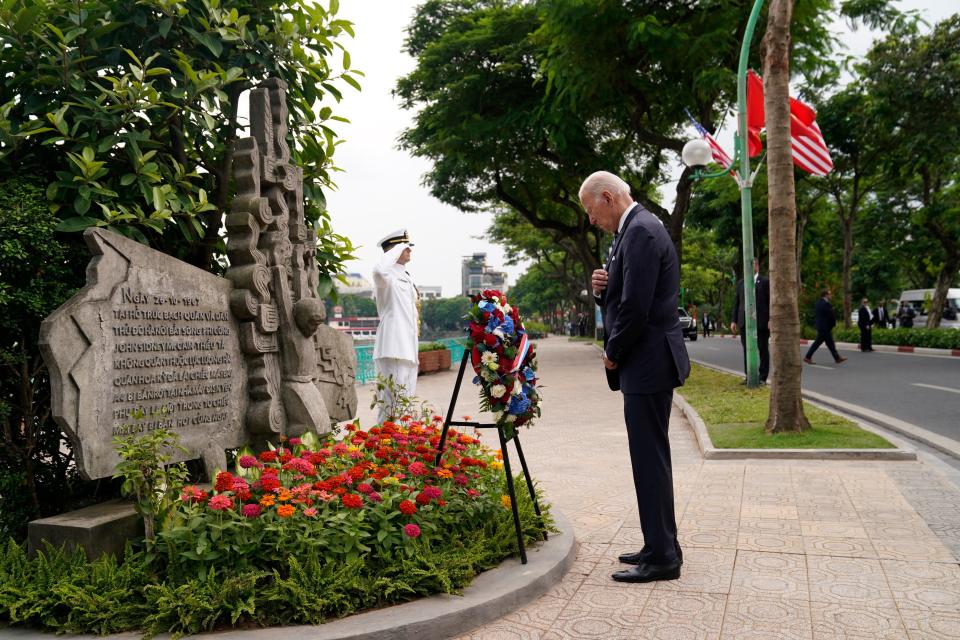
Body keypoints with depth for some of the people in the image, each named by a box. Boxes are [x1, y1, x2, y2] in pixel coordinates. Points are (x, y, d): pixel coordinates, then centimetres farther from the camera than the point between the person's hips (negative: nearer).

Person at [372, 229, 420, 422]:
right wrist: (397, 249, -19)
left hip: (408, 351, 10)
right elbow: (379, 270, -36)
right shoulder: (388, 274, -8)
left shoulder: (406, 278, 21)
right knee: (392, 403, -10)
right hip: (393, 350, -10)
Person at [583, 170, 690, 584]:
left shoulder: (640, 231, -16)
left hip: (647, 362, -11)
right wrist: (602, 290, 1)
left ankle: (662, 557, 6)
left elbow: (637, 306, -22)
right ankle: (660, 547, 25)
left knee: (649, 458, -4)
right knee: (651, 457, 15)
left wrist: (613, 353, -9)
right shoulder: (635, 229, 17)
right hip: (648, 363, 11)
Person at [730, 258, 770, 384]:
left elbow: (770, 302, -4)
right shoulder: (740, 283, 14)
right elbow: (736, 302, 13)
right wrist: (733, 320, 6)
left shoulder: (765, 282, 1)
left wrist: (770, 320, -12)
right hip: (745, 321, 4)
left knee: (763, 349, 2)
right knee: (747, 349, 7)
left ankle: (763, 377, 6)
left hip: (761, 321, -4)